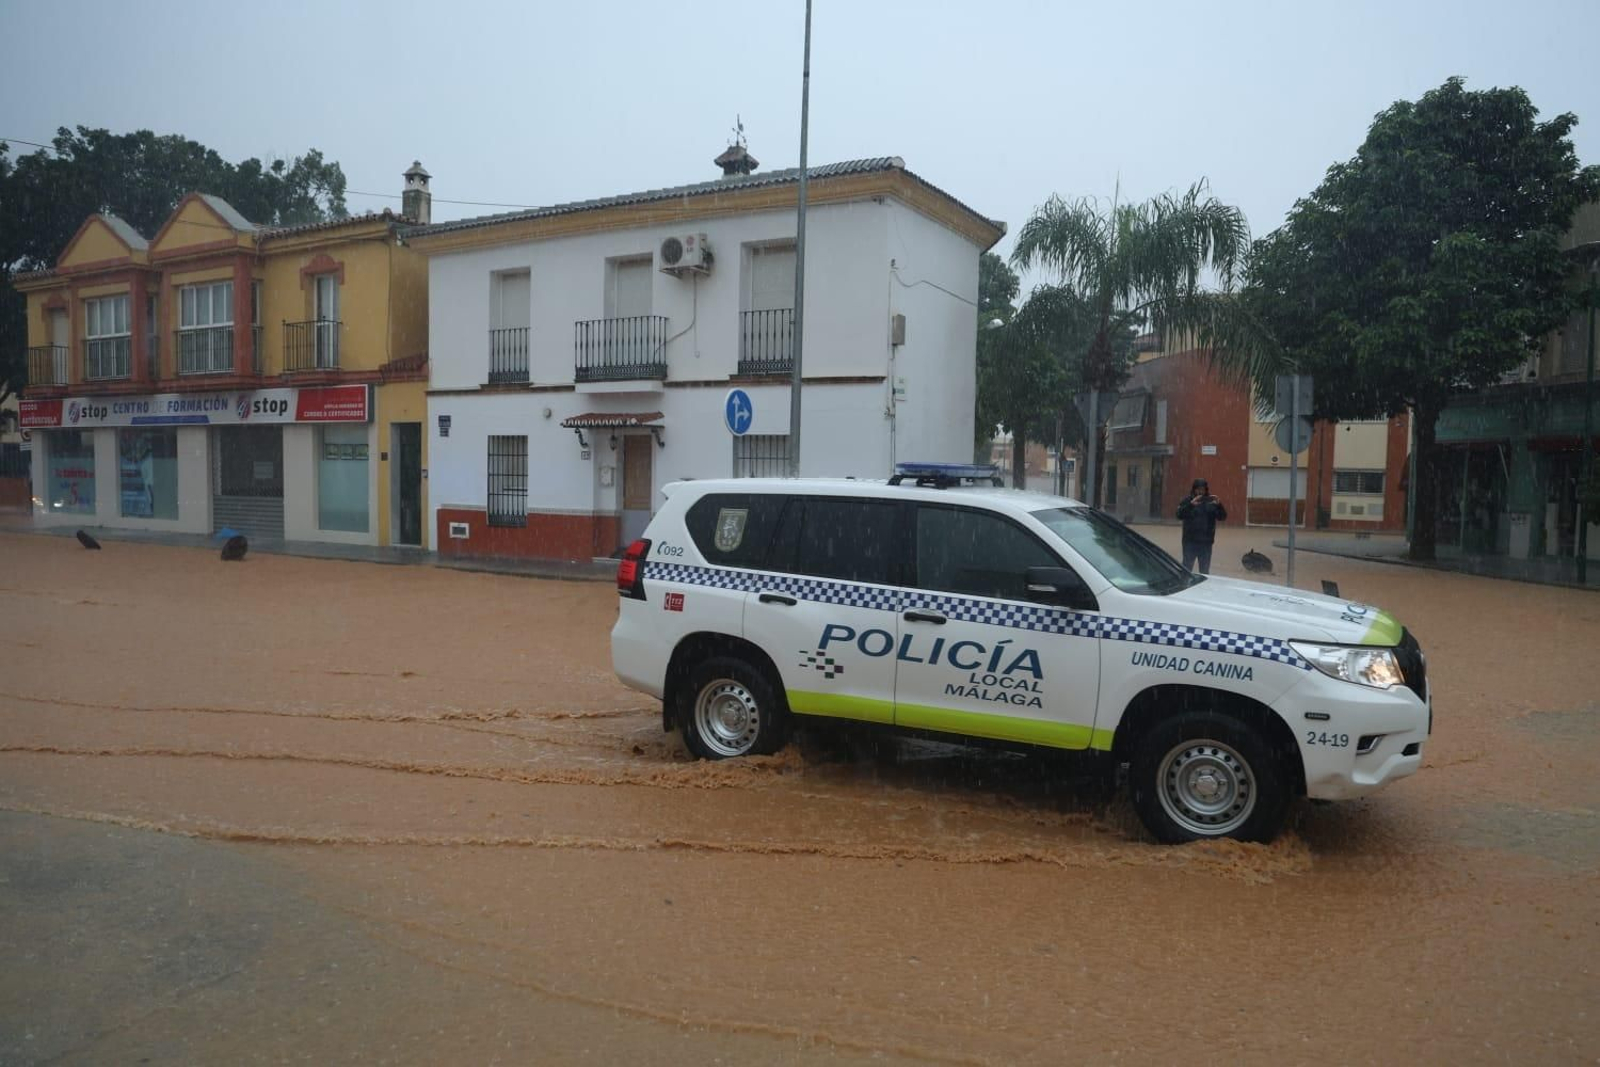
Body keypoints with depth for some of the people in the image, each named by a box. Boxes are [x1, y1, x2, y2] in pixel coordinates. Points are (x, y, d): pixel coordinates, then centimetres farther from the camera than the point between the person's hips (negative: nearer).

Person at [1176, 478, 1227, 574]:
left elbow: (1222, 517, 0)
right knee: (1186, 568, 1)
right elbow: (1179, 514, -15)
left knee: (1205, 570, 10)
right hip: (1190, 541, -2)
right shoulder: (1187, 500, -1)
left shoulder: (1211, 501, 6)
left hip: (1206, 542, 2)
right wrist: (1190, 504, -29)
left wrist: (1219, 505, -18)